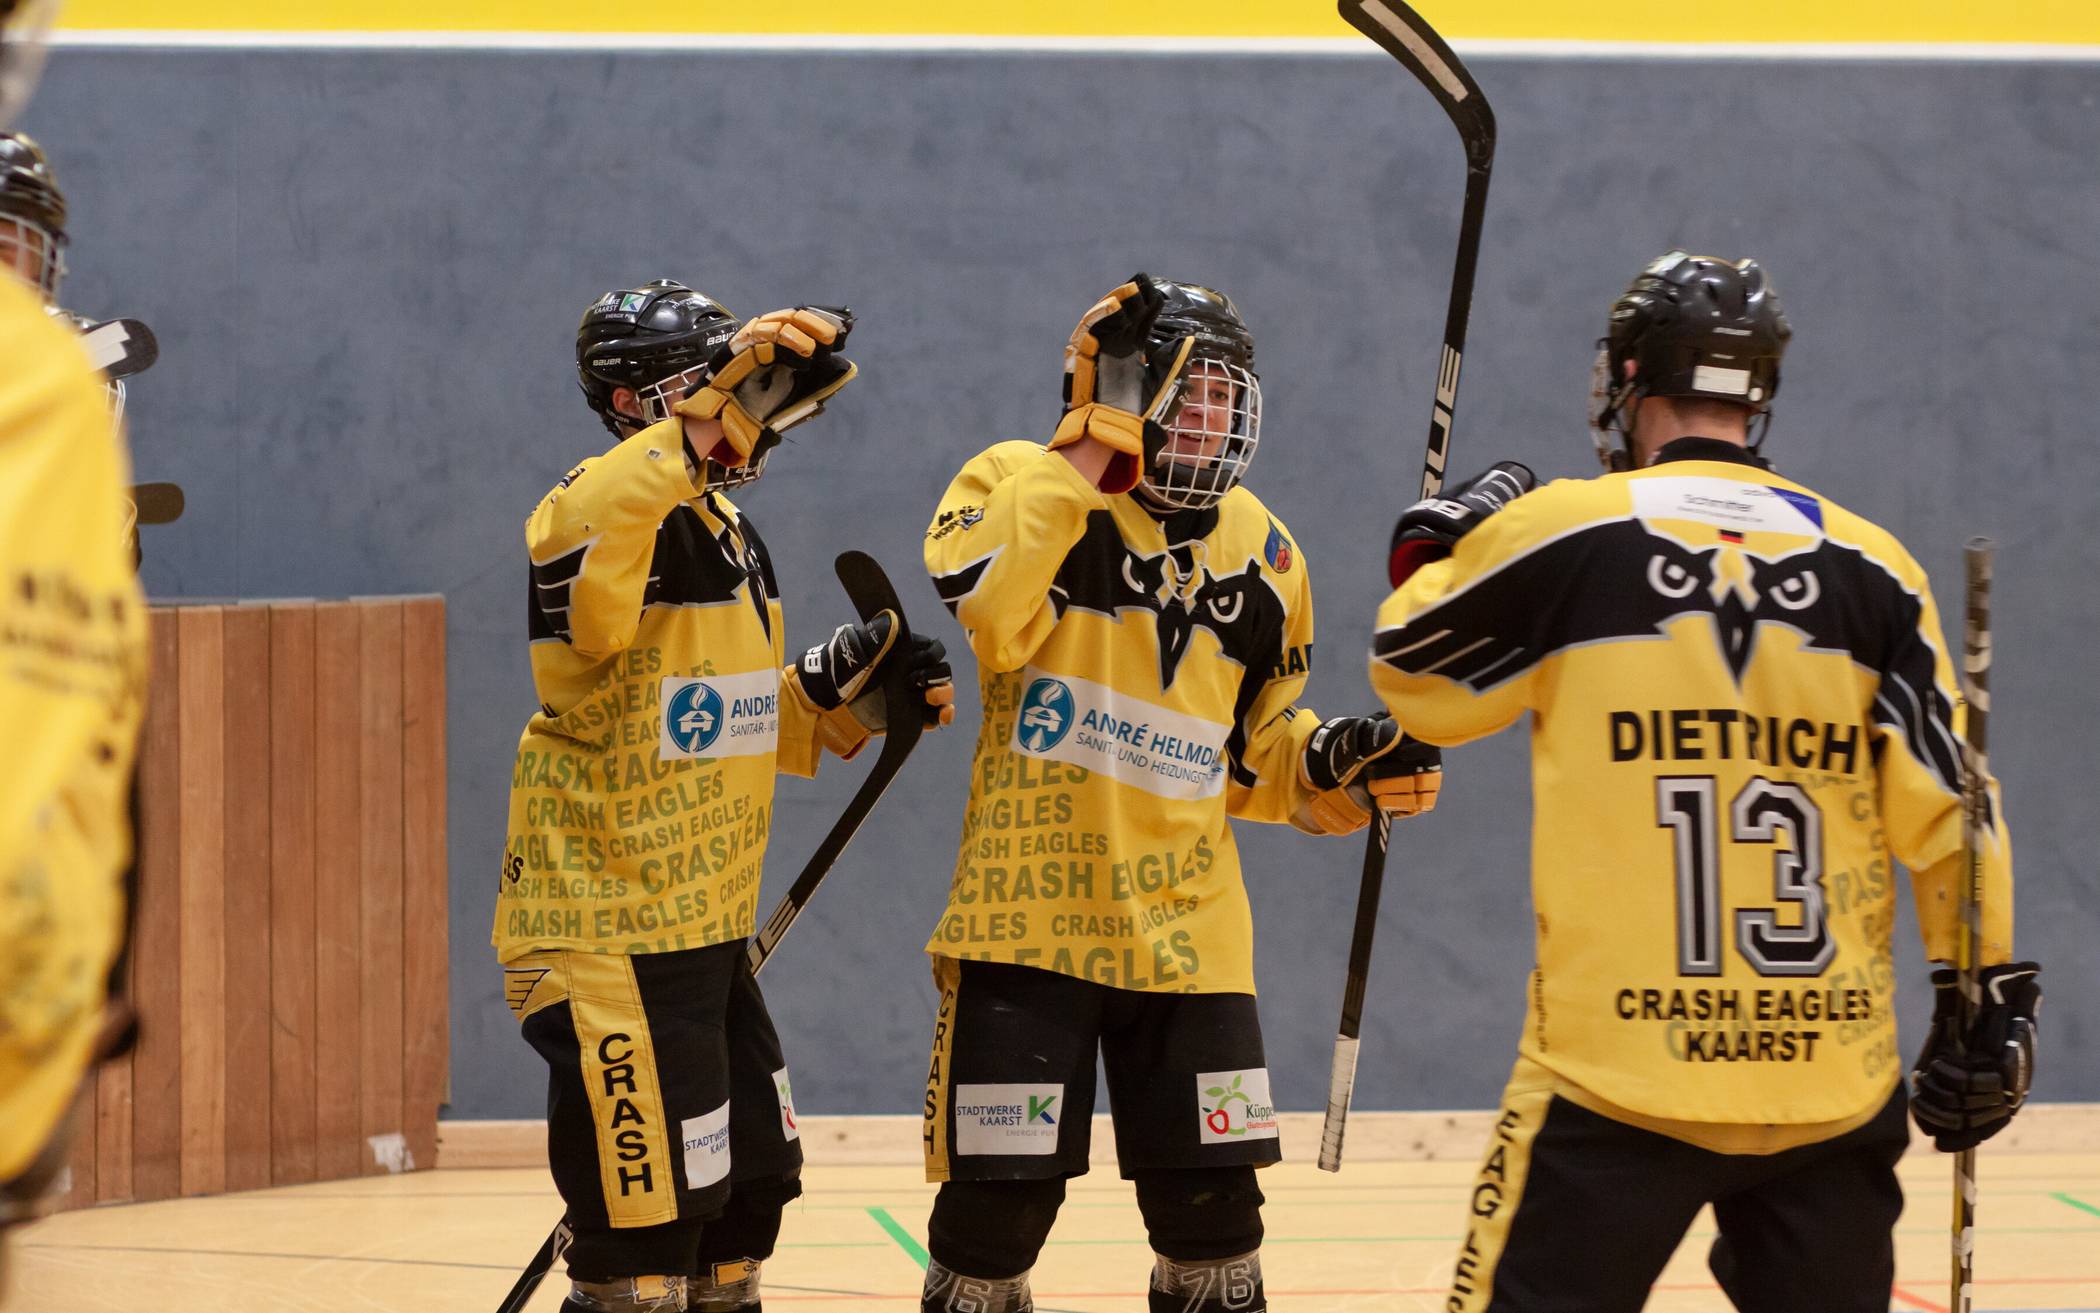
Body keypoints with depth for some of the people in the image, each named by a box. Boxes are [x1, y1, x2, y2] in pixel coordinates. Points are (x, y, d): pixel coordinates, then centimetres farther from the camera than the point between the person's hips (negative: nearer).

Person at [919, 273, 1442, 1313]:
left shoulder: (1260, 554, 11)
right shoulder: (1017, 484, -4)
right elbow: (993, 620, -25)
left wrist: (1334, 768, 0)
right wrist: (1083, 458, -20)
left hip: (1186, 931, 4)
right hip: (1029, 911, -4)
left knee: (1212, 1215, 5)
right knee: (999, 1201, -2)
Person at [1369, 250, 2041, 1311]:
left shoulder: (1564, 533, -3)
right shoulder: (1869, 566, 4)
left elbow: (1413, 677, 12)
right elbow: (1947, 805, 3)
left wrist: (1442, 544, 30)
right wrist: (1988, 994, 11)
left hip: (1616, 1070, -3)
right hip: (1828, 1084, 3)